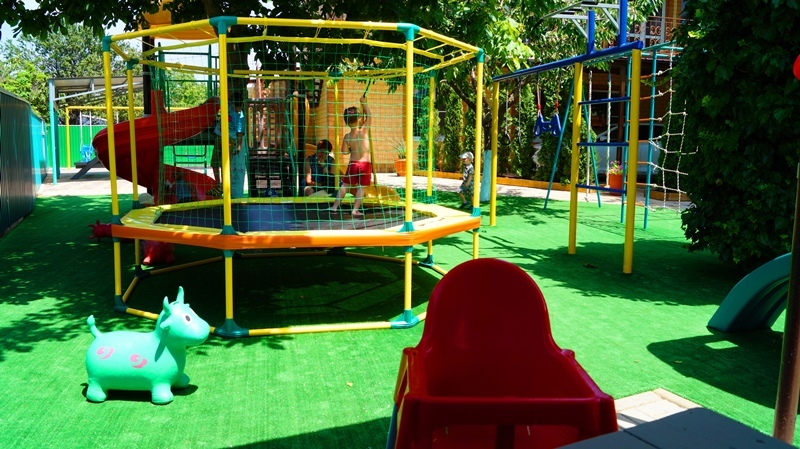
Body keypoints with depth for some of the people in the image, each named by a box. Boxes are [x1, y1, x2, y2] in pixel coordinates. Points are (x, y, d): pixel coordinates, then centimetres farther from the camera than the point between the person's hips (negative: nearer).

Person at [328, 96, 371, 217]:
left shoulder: (346, 137, -5)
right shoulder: (364, 131, -12)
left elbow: (344, 151, 2)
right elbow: (369, 116, -1)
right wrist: (364, 103, 7)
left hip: (353, 163, 2)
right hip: (365, 163, -2)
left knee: (345, 185, 13)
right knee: (360, 187, 2)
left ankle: (335, 206, 18)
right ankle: (355, 210, 0)